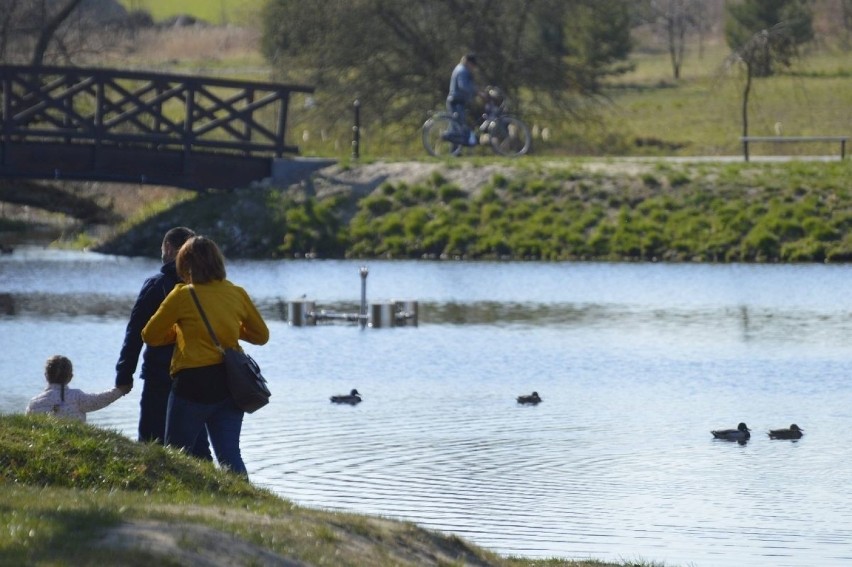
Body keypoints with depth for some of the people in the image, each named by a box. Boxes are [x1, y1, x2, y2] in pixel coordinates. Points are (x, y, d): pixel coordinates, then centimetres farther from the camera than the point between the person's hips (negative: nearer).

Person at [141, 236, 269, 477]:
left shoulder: (183, 296, -7)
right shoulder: (237, 294, 5)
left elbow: (149, 336, 2)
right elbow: (261, 335, 17)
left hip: (193, 384, -5)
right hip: (231, 384, 5)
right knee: (230, 456, 3)